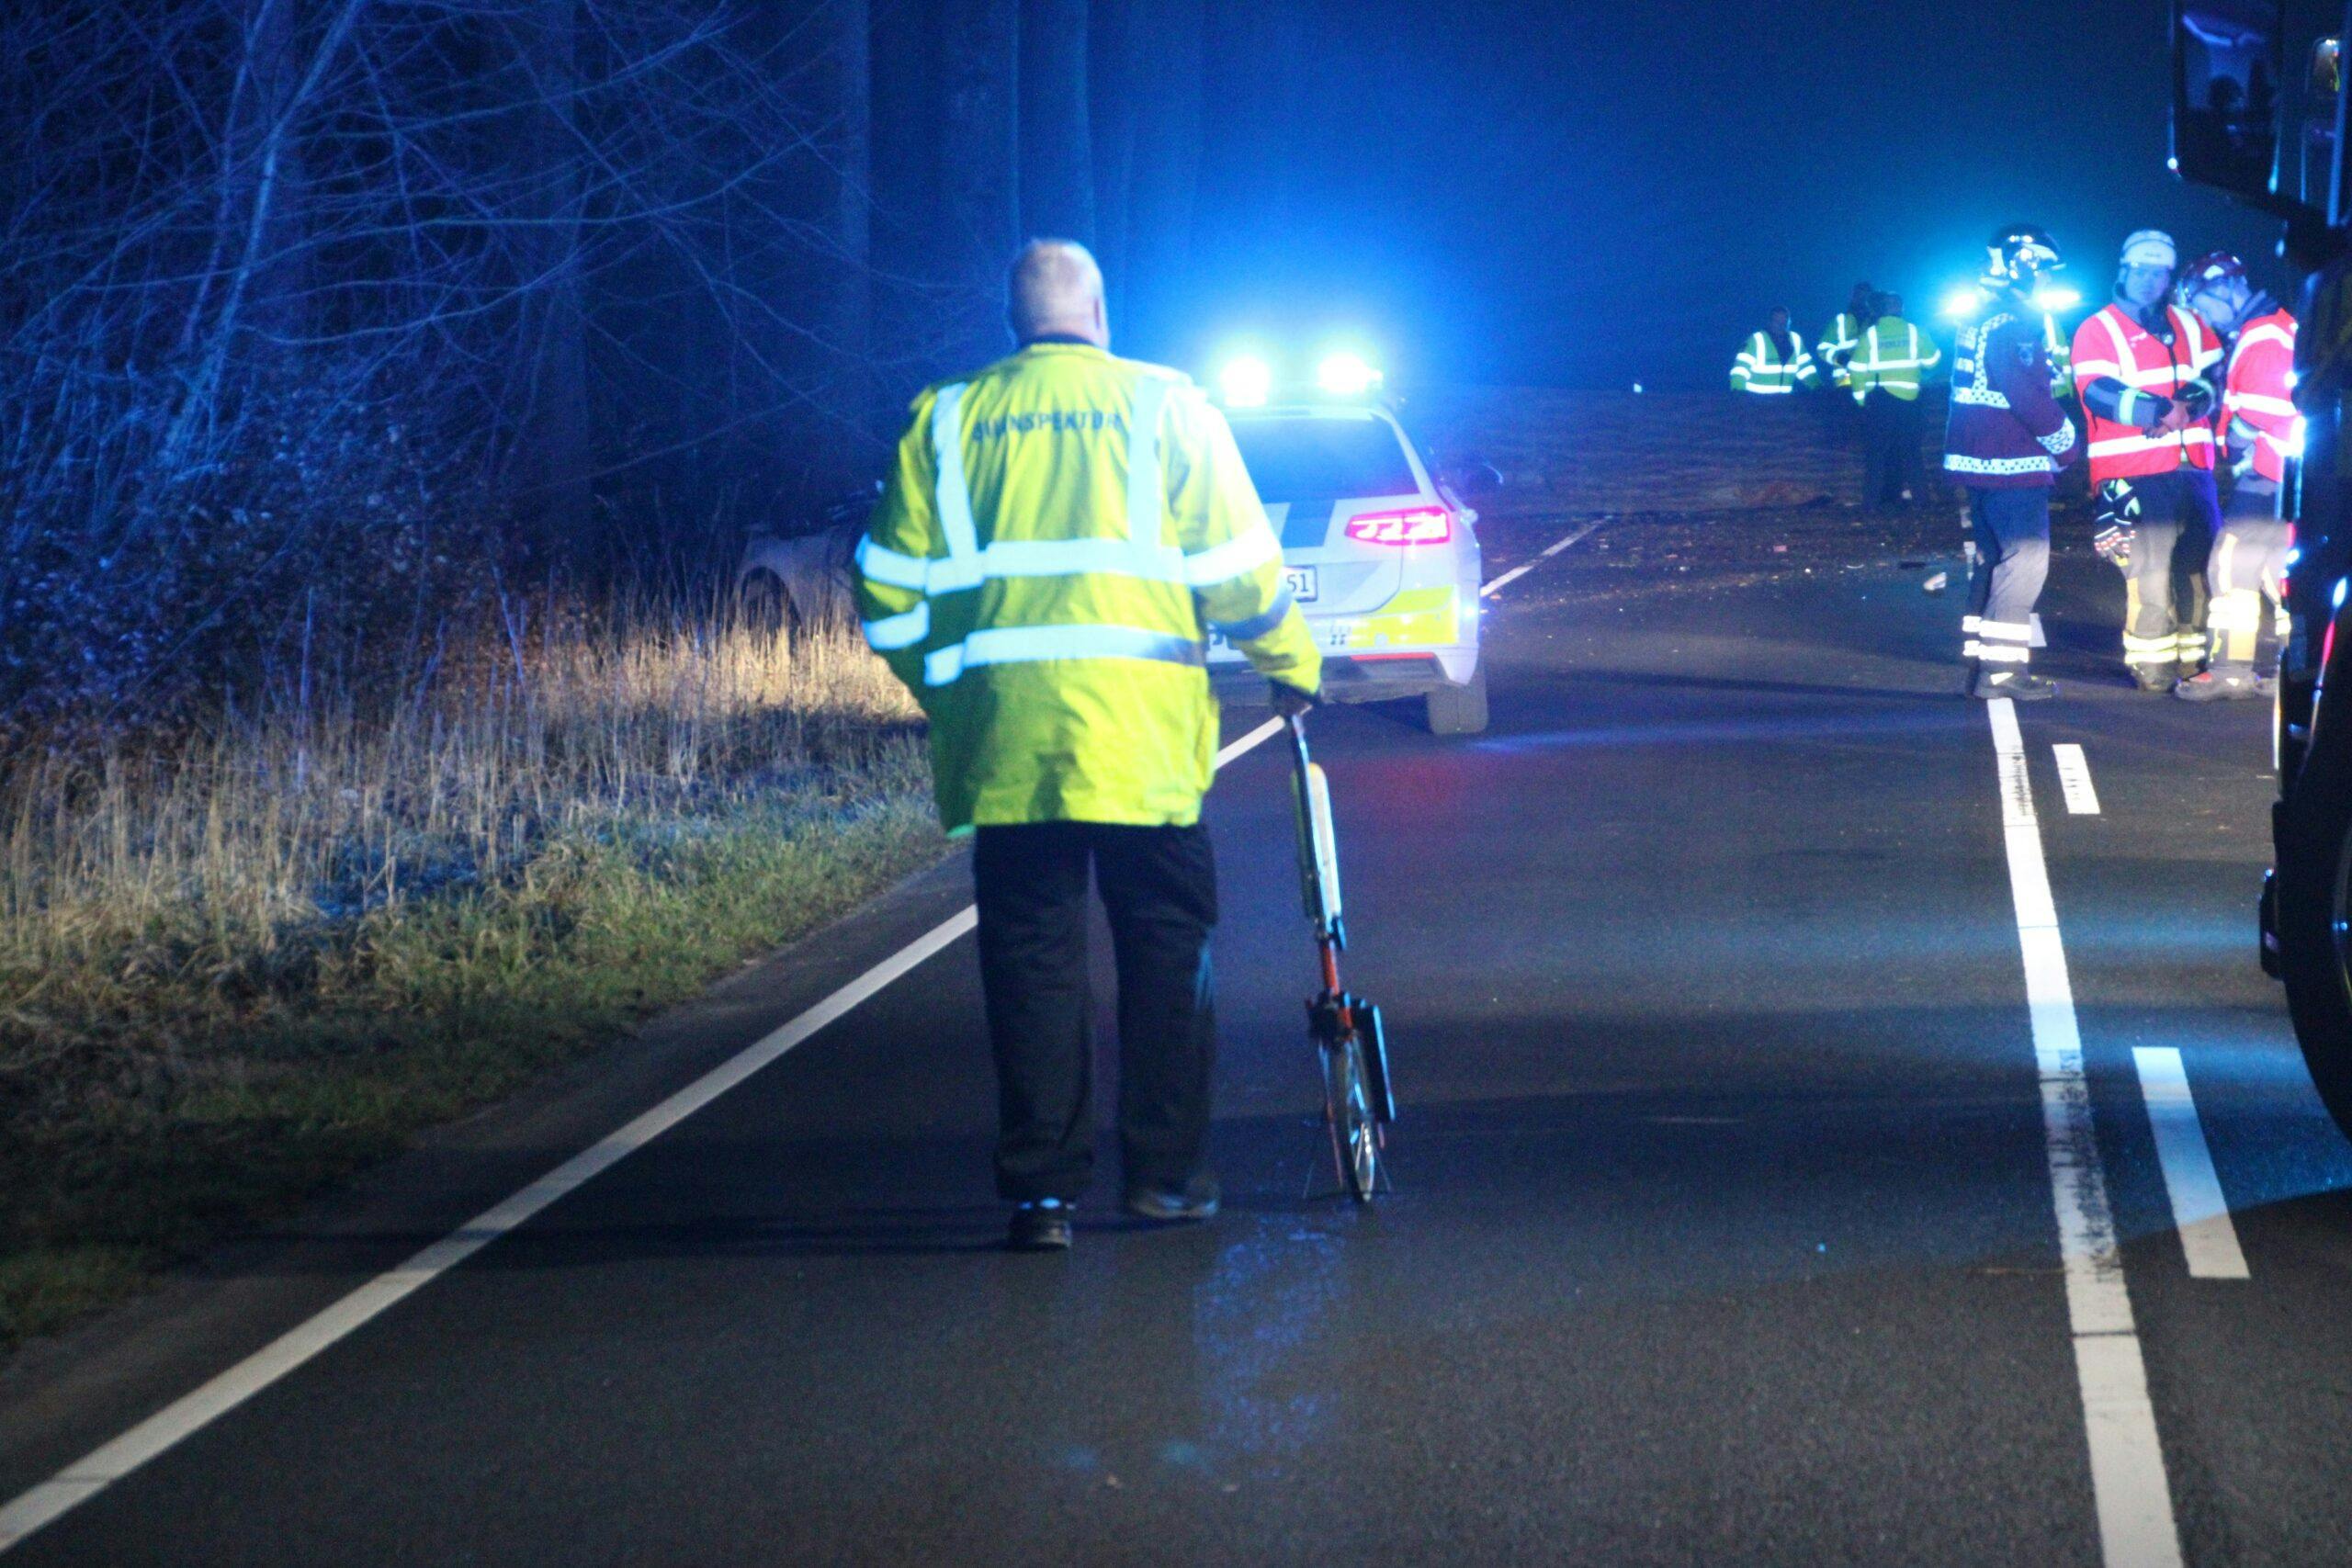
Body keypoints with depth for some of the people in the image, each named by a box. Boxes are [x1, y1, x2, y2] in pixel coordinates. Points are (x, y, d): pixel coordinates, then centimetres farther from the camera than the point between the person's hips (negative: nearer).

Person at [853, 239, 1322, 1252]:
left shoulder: (946, 421, 9)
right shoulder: (1164, 407, 5)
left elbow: (893, 588, 7)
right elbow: (1237, 563, 4)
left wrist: (935, 685, 22)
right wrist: (1289, 664, 19)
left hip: (1000, 732, 2)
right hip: (1138, 729, -1)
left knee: (1030, 951, 5)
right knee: (1166, 941, 10)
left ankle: (1042, 1187, 2)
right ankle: (1165, 1170, 11)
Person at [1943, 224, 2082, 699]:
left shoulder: (1979, 321, 16)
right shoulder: (2012, 325, -16)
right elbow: (2031, 397, -20)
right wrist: (2067, 445, -6)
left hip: (1979, 463, 10)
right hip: (2014, 465, -10)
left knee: (1995, 560, 16)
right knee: (2025, 559, -7)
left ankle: (1980, 661, 18)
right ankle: (1999, 671, -10)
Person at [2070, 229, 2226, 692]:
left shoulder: (2189, 326, 20)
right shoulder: (2097, 330, 2)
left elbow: (2214, 377, 9)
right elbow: (2099, 393, -12)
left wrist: (2188, 408, -13)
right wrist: (2164, 410, -19)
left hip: (2192, 468, 5)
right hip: (2133, 476, -5)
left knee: (2200, 566, 4)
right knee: (2150, 573, -11)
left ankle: (2194, 661, 14)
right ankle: (2152, 670, -5)